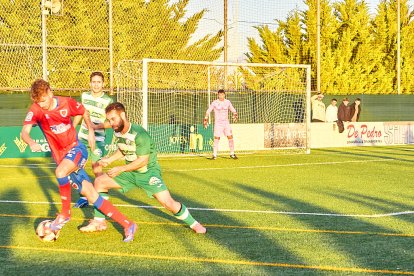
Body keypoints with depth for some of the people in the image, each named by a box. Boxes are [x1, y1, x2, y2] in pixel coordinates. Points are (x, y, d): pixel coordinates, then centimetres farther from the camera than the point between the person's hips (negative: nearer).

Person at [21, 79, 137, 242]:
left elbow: (84, 112, 14)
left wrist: (91, 131, 6)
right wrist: (31, 143, -42)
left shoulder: (66, 103, -7)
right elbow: (24, 132, -22)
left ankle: (65, 214, -15)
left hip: (76, 149, -2)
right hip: (60, 156, 2)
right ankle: (128, 225, 2)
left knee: (60, 171, -35)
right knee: (91, 194, -3)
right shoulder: (36, 109, -10)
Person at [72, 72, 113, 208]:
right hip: (82, 137, 5)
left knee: (97, 169, -7)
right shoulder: (84, 96, 4)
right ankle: (84, 197, 16)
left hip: (98, 139, -5)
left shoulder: (108, 101, -10)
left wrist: (96, 126, -23)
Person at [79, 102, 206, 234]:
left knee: (167, 202, -21)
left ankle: (193, 224, 2)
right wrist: (109, 159, -1)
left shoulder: (139, 134, -28)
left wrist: (121, 169, -26)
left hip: (148, 171, -8)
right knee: (99, 181, 1)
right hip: (130, 172, 8)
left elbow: (143, 161, -26)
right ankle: (99, 221, 9)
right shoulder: (117, 132, -3)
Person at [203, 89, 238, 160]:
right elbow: (208, 111, 3)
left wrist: (235, 115, -5)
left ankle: (232, 154, 7)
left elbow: (233, 110, 15)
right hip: (218, 123, -3)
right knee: (216, 138, -11)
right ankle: (214, 155, -6)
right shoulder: (214, 103, -2)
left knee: (230, 137, -4)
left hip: (226, 122, 3)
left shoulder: (227, 102, 6)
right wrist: (205, 120, -6)